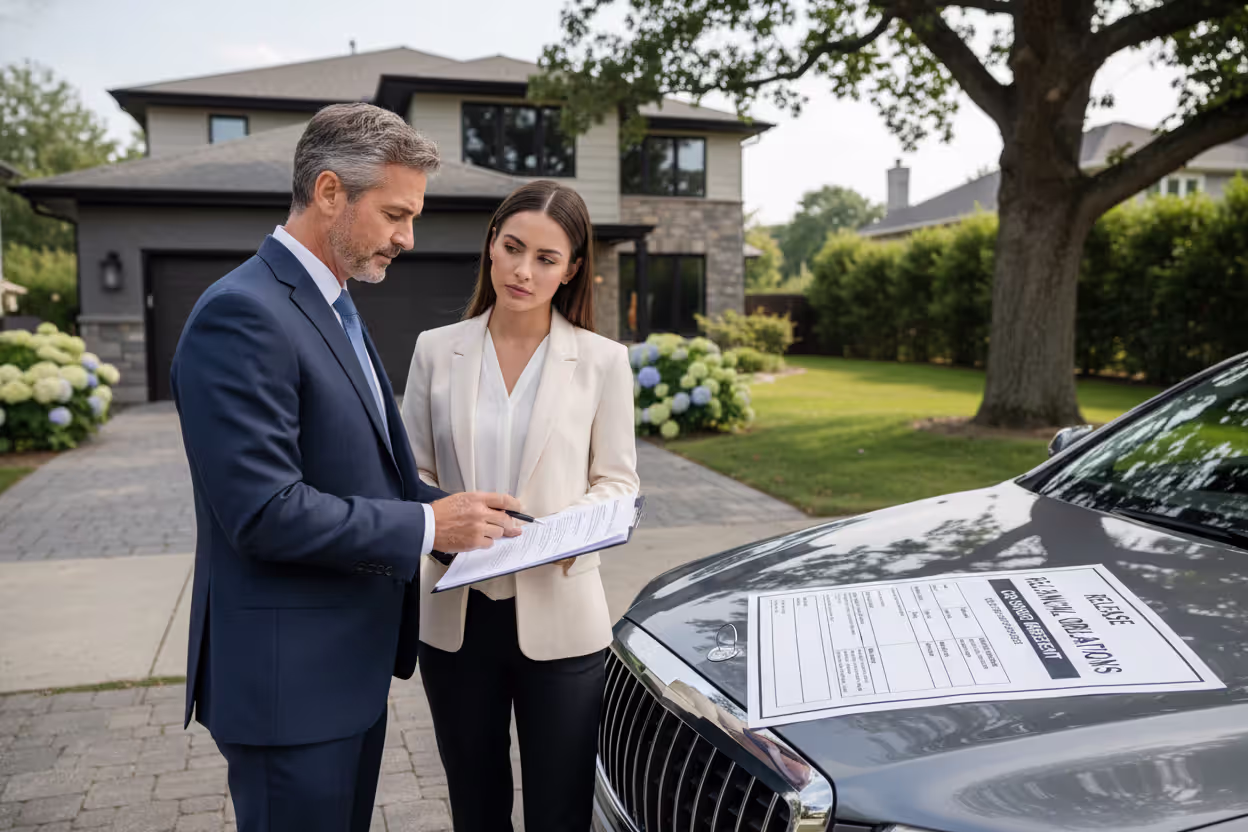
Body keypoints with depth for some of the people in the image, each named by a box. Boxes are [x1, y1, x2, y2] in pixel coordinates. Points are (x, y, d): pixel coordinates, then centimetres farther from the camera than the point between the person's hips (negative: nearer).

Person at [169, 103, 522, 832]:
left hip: (351, 663, 9)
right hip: (289, 681, -9)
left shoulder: (335, 311, 12)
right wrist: (427, 526, -19)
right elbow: (265, 512, -25)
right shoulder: (243, 315, -19)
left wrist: (457, 510, 0)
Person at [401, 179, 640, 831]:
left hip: (558, 614, -1)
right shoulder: (437, 350, 2)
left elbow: (617, 480, 3)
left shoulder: (602, 360, -1)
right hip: (455, 613, 2)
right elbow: (413, 471, 7)